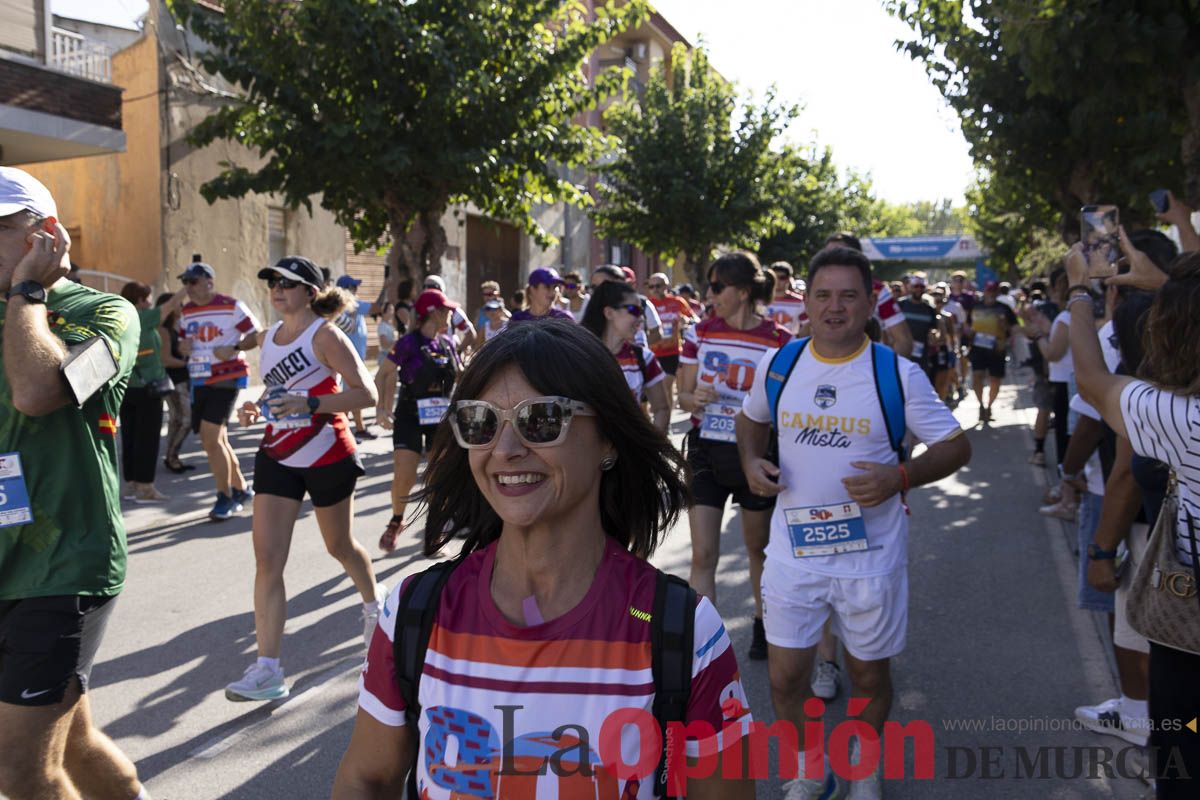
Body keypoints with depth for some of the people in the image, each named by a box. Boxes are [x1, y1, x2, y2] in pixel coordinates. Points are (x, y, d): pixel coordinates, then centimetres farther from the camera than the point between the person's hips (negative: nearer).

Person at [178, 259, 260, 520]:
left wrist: (233, 349, -23)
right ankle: (241, 489, 28)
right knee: (214, 440, 12)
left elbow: (255, 336, -8)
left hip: (227, 378, -7)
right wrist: (183, 346, -2)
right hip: (199, 381, 8)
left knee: (211, 438, -14)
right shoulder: (186, 312, 11)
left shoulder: (232, 306, -9)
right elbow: (182, 344, 21)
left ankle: (225, 497, -1)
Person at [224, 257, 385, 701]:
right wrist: (256, 410, 3)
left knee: (339, 545, 14)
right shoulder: (267, 338, 8)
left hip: (327, 456, -5)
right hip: (277, 456, 5)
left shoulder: (324, 335, -12)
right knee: (267, 560, -6)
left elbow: (366, 393, -19)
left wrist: (309, 404, -30)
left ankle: (374, 601, 46)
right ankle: (267, 670, -4)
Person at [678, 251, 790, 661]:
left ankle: (763, 624, 40)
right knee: (703, 555, -2)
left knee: (760, 547, 17)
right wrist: (695, 398, -18)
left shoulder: (779, 341, -9)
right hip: (705, 450, 2)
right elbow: (683, 395, 4)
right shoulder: (700, 332, 0)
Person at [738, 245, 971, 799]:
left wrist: (899, 477, -21)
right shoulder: (777, 364, -1)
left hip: (870, 552, -1)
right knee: (785, 676, 8)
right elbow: (752, 420, 18)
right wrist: (751, 462, -3)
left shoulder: (898, 374, -9)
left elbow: (955, 446, -3)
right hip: (792, 549, 2)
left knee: (869, 674, 15)